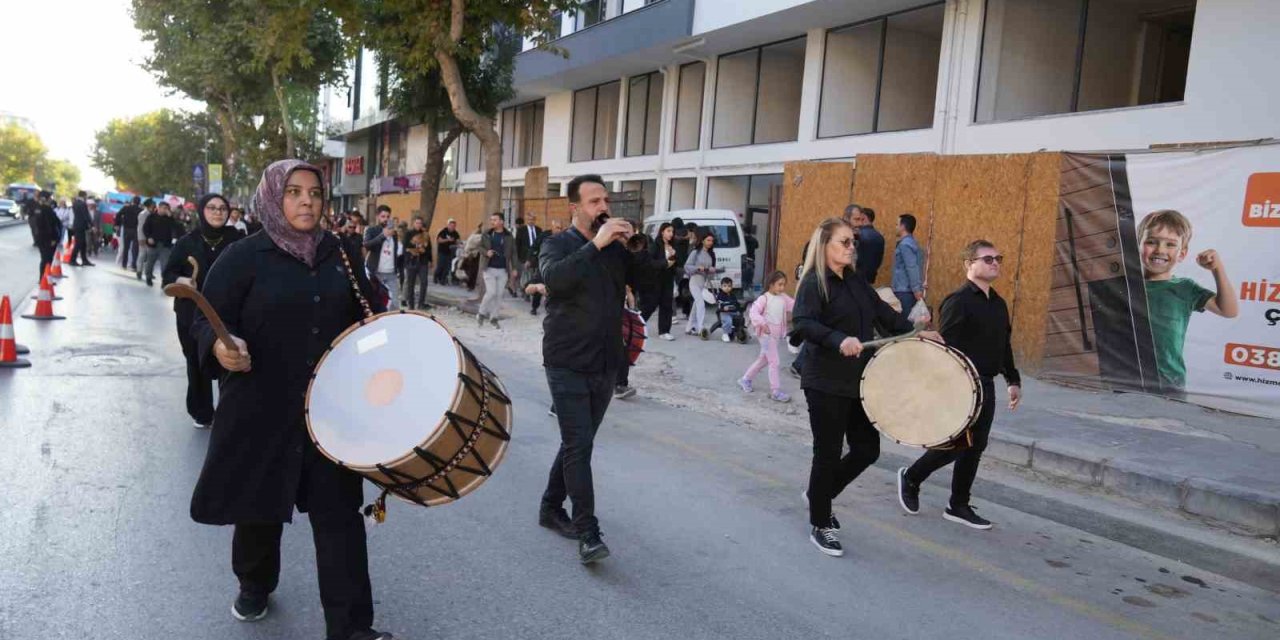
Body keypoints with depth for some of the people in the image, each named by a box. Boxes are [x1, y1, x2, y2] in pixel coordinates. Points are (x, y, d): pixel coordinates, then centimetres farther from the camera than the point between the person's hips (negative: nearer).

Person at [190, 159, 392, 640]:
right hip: (261, 407, -2)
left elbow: (366, 314, 16)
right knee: (259, 502, 16)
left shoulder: (340, 255, 7)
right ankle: (254, 586, 45)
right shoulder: (244, 256, -7)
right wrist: (220, 346, -28)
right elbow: (207, 320, -7)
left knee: (338, 512, 0)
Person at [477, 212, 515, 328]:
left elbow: (513, 253, 5)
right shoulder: (487, 235, 3)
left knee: (499, 294, 4)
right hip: (489, 269, -1)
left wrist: (514, 268, 1)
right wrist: (486, 252, -11)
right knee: (491, 292, -10)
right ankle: (482, 313, 11)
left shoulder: (509, 237, 2)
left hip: (503, 270, 1)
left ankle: (494, 317, 16)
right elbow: (480, 246, 11)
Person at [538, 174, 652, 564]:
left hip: (606, 365, 5)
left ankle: (551, 509, 31)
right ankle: (588, 534, -4)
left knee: (578, 443, 14)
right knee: (580, 446, -9)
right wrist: (595, 244, -27)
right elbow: (553, 278, -25)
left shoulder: (617, 249, 8)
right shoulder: (558, 245, -4)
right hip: (568, 364, -5)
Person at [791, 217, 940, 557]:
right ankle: (820, 526, 19)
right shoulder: (814, 283, -11)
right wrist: (839, 340, -40)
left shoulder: (856, 282, 11)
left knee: (867, 447, 10)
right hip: (826, 384, -7)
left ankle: (819, 493, 33)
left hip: (857, 382, 7)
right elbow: (803, 324, -26)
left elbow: (884, 313, 16)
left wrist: (916, 332, 3)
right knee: (828, 453, 2)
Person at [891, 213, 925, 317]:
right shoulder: (911, 242, 15)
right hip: (906, 290, 9)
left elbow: (912, 268, -21)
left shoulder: (905, 244, -15)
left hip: (905, 291, -9)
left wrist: (916, 289, -22)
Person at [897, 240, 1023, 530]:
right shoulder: (958, 301, -13)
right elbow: (946, 346, -19)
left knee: (975, 446, 9)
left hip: (986, 385, 8)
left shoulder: (999, 304, 13)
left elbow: (1004, 345, 22)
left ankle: (959, 505, 20)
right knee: (955, 445, -4)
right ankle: (910, 478, 18)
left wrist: (1013, 380, 19)